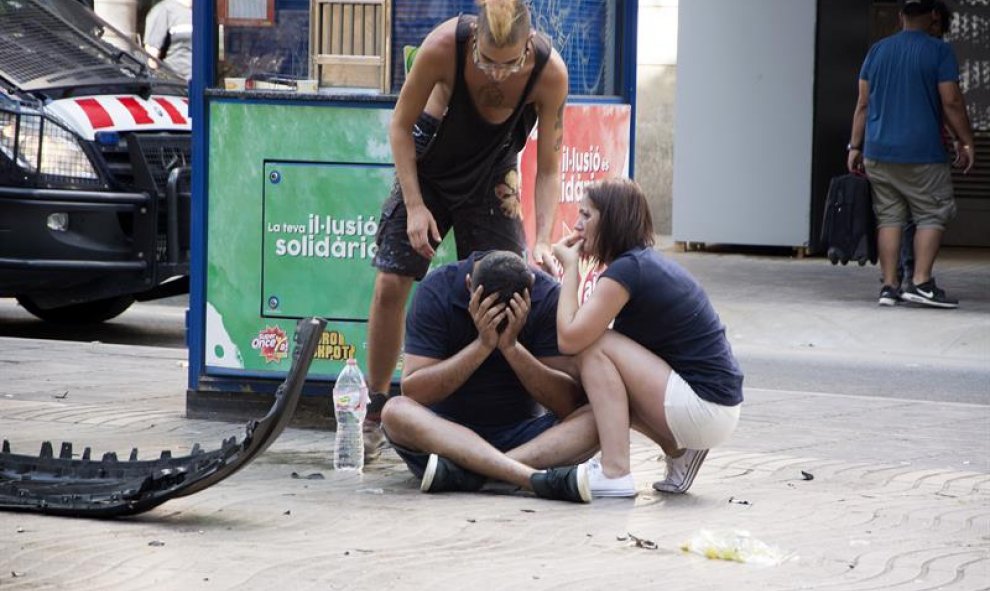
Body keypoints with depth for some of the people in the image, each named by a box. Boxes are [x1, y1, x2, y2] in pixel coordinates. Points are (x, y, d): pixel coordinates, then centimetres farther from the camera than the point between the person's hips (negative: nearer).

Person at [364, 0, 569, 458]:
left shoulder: (550, 72, -29)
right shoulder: (444, 46, -32)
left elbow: (548, 168, -18)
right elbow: (401, 124, -15)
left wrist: (542, 240, -30)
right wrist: (414, 205, -20)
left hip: (491, 172, 1)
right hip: (427, 160, -1)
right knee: (391, 284, -7)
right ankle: (373, 412, 5)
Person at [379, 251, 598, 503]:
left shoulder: (548, 295, -8)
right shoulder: (436, 291, -11)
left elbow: (568, 403, -13)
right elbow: (412, 391, -18)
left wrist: (512, 347, -26)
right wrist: (482, 345, -26)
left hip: (520, 432, 1)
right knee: (395, 411, -32)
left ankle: (462, 470, -38)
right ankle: (535, 477, -47)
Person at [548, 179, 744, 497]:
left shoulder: (627, 269, -14)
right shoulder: (649, 262, 15)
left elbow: (569, 339, -16)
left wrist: (570, 268, -5)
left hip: (706, 408, -9)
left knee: (594, 347, -10)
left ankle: (615, 473, -14)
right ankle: (679, 451, 11)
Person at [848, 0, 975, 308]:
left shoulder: (878, 50, 10)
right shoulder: (939, 51, -5)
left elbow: (863, 104, 9)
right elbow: (951, 102, -9)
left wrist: (855, 147, 13)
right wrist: (966, 142, 0)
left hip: (878, 154, 5)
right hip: (922, 155, -5)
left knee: (889, 218, 7)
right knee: (931, 216, 3)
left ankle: (888, 286, 3)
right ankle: (921, 282, -7)